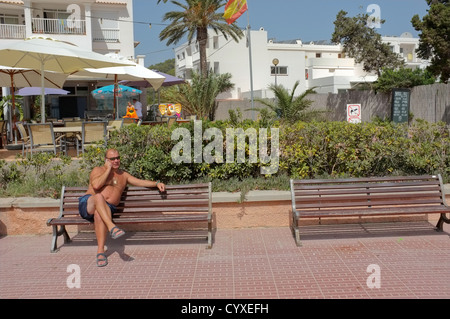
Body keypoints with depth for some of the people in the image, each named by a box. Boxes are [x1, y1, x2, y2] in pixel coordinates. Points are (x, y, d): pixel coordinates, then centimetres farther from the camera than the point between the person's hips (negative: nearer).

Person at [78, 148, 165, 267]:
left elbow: (140, 182, 25)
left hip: (106, 208, 2)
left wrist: (156, 183, 11)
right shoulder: (98, 170, 11)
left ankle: (100, 251, -41)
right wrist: (108, 170, -2)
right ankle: (112, 227, -53)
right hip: (88, 204, -2)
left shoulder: (123, 175, 26)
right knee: (98, 196, -39)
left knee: (98, 214, -37)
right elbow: (96, 185, -9)